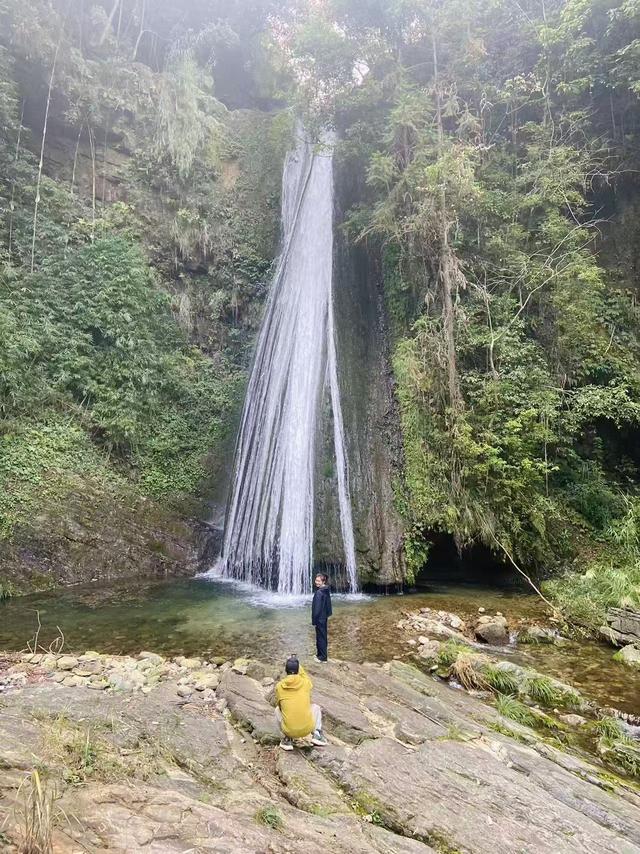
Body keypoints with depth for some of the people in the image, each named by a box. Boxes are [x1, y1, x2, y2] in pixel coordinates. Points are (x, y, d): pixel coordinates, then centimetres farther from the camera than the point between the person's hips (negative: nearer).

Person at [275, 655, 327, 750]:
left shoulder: (279, 686, -2)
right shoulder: (305, 682, -1)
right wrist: (297, 665, 32)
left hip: (289, 731, 0)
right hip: (307, 729, 1)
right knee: (316, 707, 29)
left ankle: (287, 739, 16)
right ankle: (317, 735, 12)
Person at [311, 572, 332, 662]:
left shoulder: (319, 593, -22)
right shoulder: (326, 591, 5)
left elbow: (317, 608, -20)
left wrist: (314, 620, -14)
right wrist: (327, 615, 17)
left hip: (320, 618, -9)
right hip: (324, 617, 9)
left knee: (320, 637, 2)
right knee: (323, 636, 18)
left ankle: (322, 657, 10)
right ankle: (320, 654, 30)